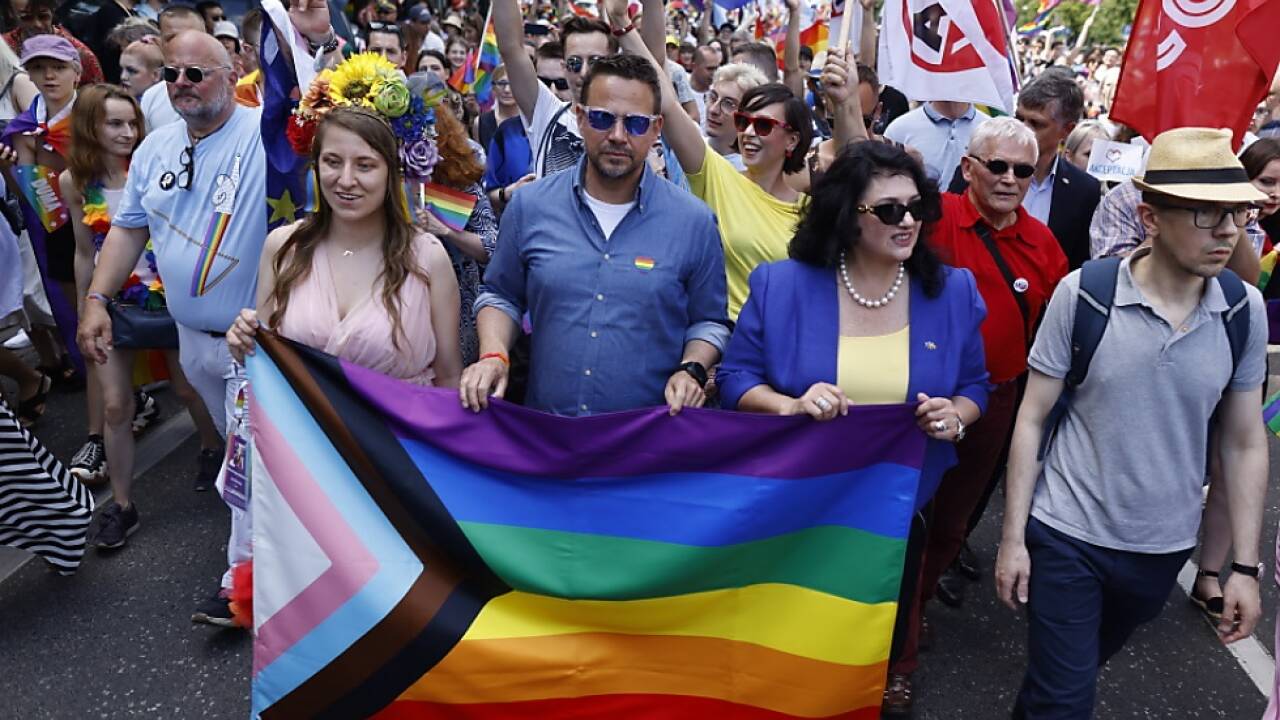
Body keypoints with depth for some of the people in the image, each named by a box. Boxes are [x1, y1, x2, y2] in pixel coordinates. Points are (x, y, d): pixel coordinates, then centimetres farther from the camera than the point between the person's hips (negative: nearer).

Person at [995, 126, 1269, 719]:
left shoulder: (1245, 310, -7)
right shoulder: (1083, 293, -16)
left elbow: (1245, 444, 2)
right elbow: (1032, 420, -9)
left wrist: (1245, 566, 2)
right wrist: (1013, 536, -8)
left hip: (1165, 548, 4)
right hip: (1066, 536, -3)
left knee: (1077, 672, 24)